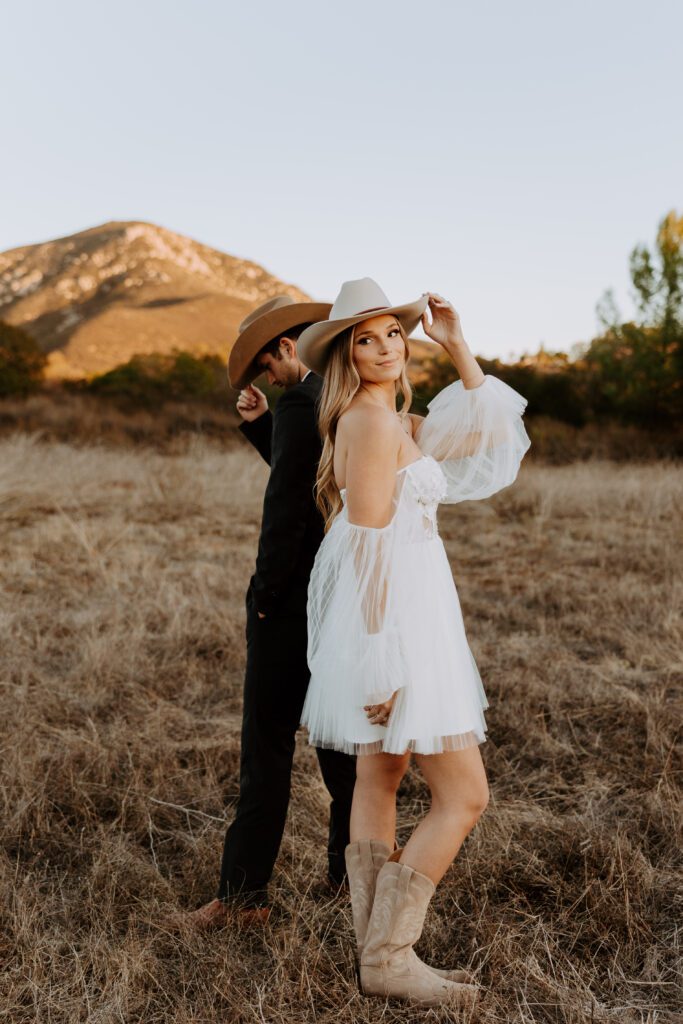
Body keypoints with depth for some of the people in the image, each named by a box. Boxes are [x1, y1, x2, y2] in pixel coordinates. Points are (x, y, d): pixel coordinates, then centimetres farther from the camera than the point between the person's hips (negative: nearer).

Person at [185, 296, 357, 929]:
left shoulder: (301, 405, -16)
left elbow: (287, 508, -20)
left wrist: (265, 594, -12)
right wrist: (259, 425, 11)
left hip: (297, 598, -9)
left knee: (268, 745, -1)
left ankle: (244, 894, 8)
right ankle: (352, 870, 28)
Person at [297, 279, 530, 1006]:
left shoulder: (395, 421, 14)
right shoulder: (370, 423, -15)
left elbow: (487, 433, 19)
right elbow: (369, 545, -20)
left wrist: (457, 348, 11)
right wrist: (384, 662, -22)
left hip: (394, 620, 10)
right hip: (393, 619, -10)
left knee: (378, 779, 13)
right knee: (463, 795, -3)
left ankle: (379, 954, 25)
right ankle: (388, 959, 5)